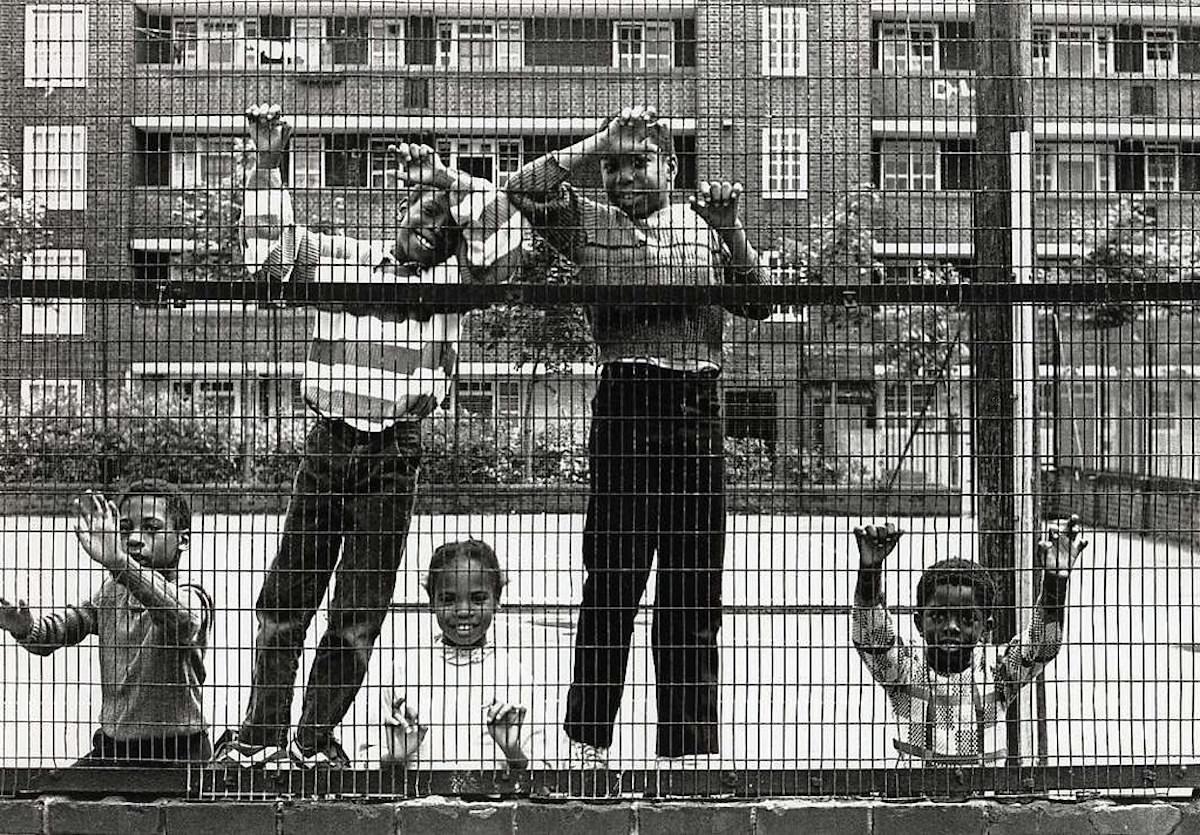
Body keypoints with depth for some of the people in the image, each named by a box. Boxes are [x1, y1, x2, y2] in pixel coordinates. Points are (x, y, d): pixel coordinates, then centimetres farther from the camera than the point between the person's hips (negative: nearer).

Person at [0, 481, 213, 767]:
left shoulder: (192, 598, -13)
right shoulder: (111, 592, 9)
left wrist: (120, 562, -51)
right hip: (111, 747, 6)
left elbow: (180, 619, -37)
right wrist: (25, 628, -22)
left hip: (176, 756, -6)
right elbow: (59, 629, 3)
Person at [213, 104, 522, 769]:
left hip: (396, 452, -1)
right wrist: (267, 163, -3)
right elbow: (270, 235, 6)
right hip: (328, 440, 1)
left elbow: (499, 223, -6)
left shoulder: (452, 277, 5)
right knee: (287, 593, 5)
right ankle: (260, 733, 15)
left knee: (360, 607, 5)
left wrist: (443, 177, -6)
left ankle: (315, 739, 16)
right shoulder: (340, 258, 9)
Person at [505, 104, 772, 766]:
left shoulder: (704, 225, 12)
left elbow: (759, 303, 4)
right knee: (612, 576, -1)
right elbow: (524, 190, -5)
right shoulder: (590, 224, 9)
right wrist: (598, 143, -3)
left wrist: (731, 231, -8)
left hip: (698, 407, 3)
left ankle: (689, 743, 17)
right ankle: (589, 741, 7)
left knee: (694, 587, 8)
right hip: (624, 402, -2)